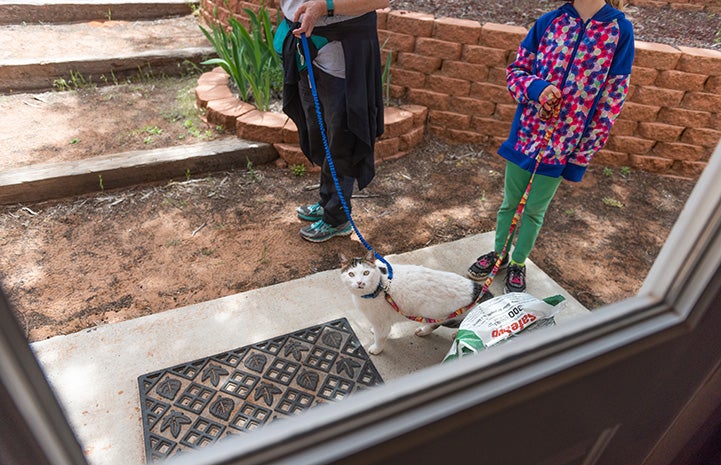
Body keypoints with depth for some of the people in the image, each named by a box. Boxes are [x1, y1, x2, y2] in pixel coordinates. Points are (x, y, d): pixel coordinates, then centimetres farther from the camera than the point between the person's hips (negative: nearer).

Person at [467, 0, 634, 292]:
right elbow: (515, 71, 6)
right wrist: (536, 88, -17)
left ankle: (518, 263, 34)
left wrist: (583, 154, -6)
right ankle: (499, 253, 38)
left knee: (535, 210, 12)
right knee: (510, 202, 16)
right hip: (525, 134, 2)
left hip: (563, 145, -2)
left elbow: (611, 100, -5)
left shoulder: (620, 30, -7)